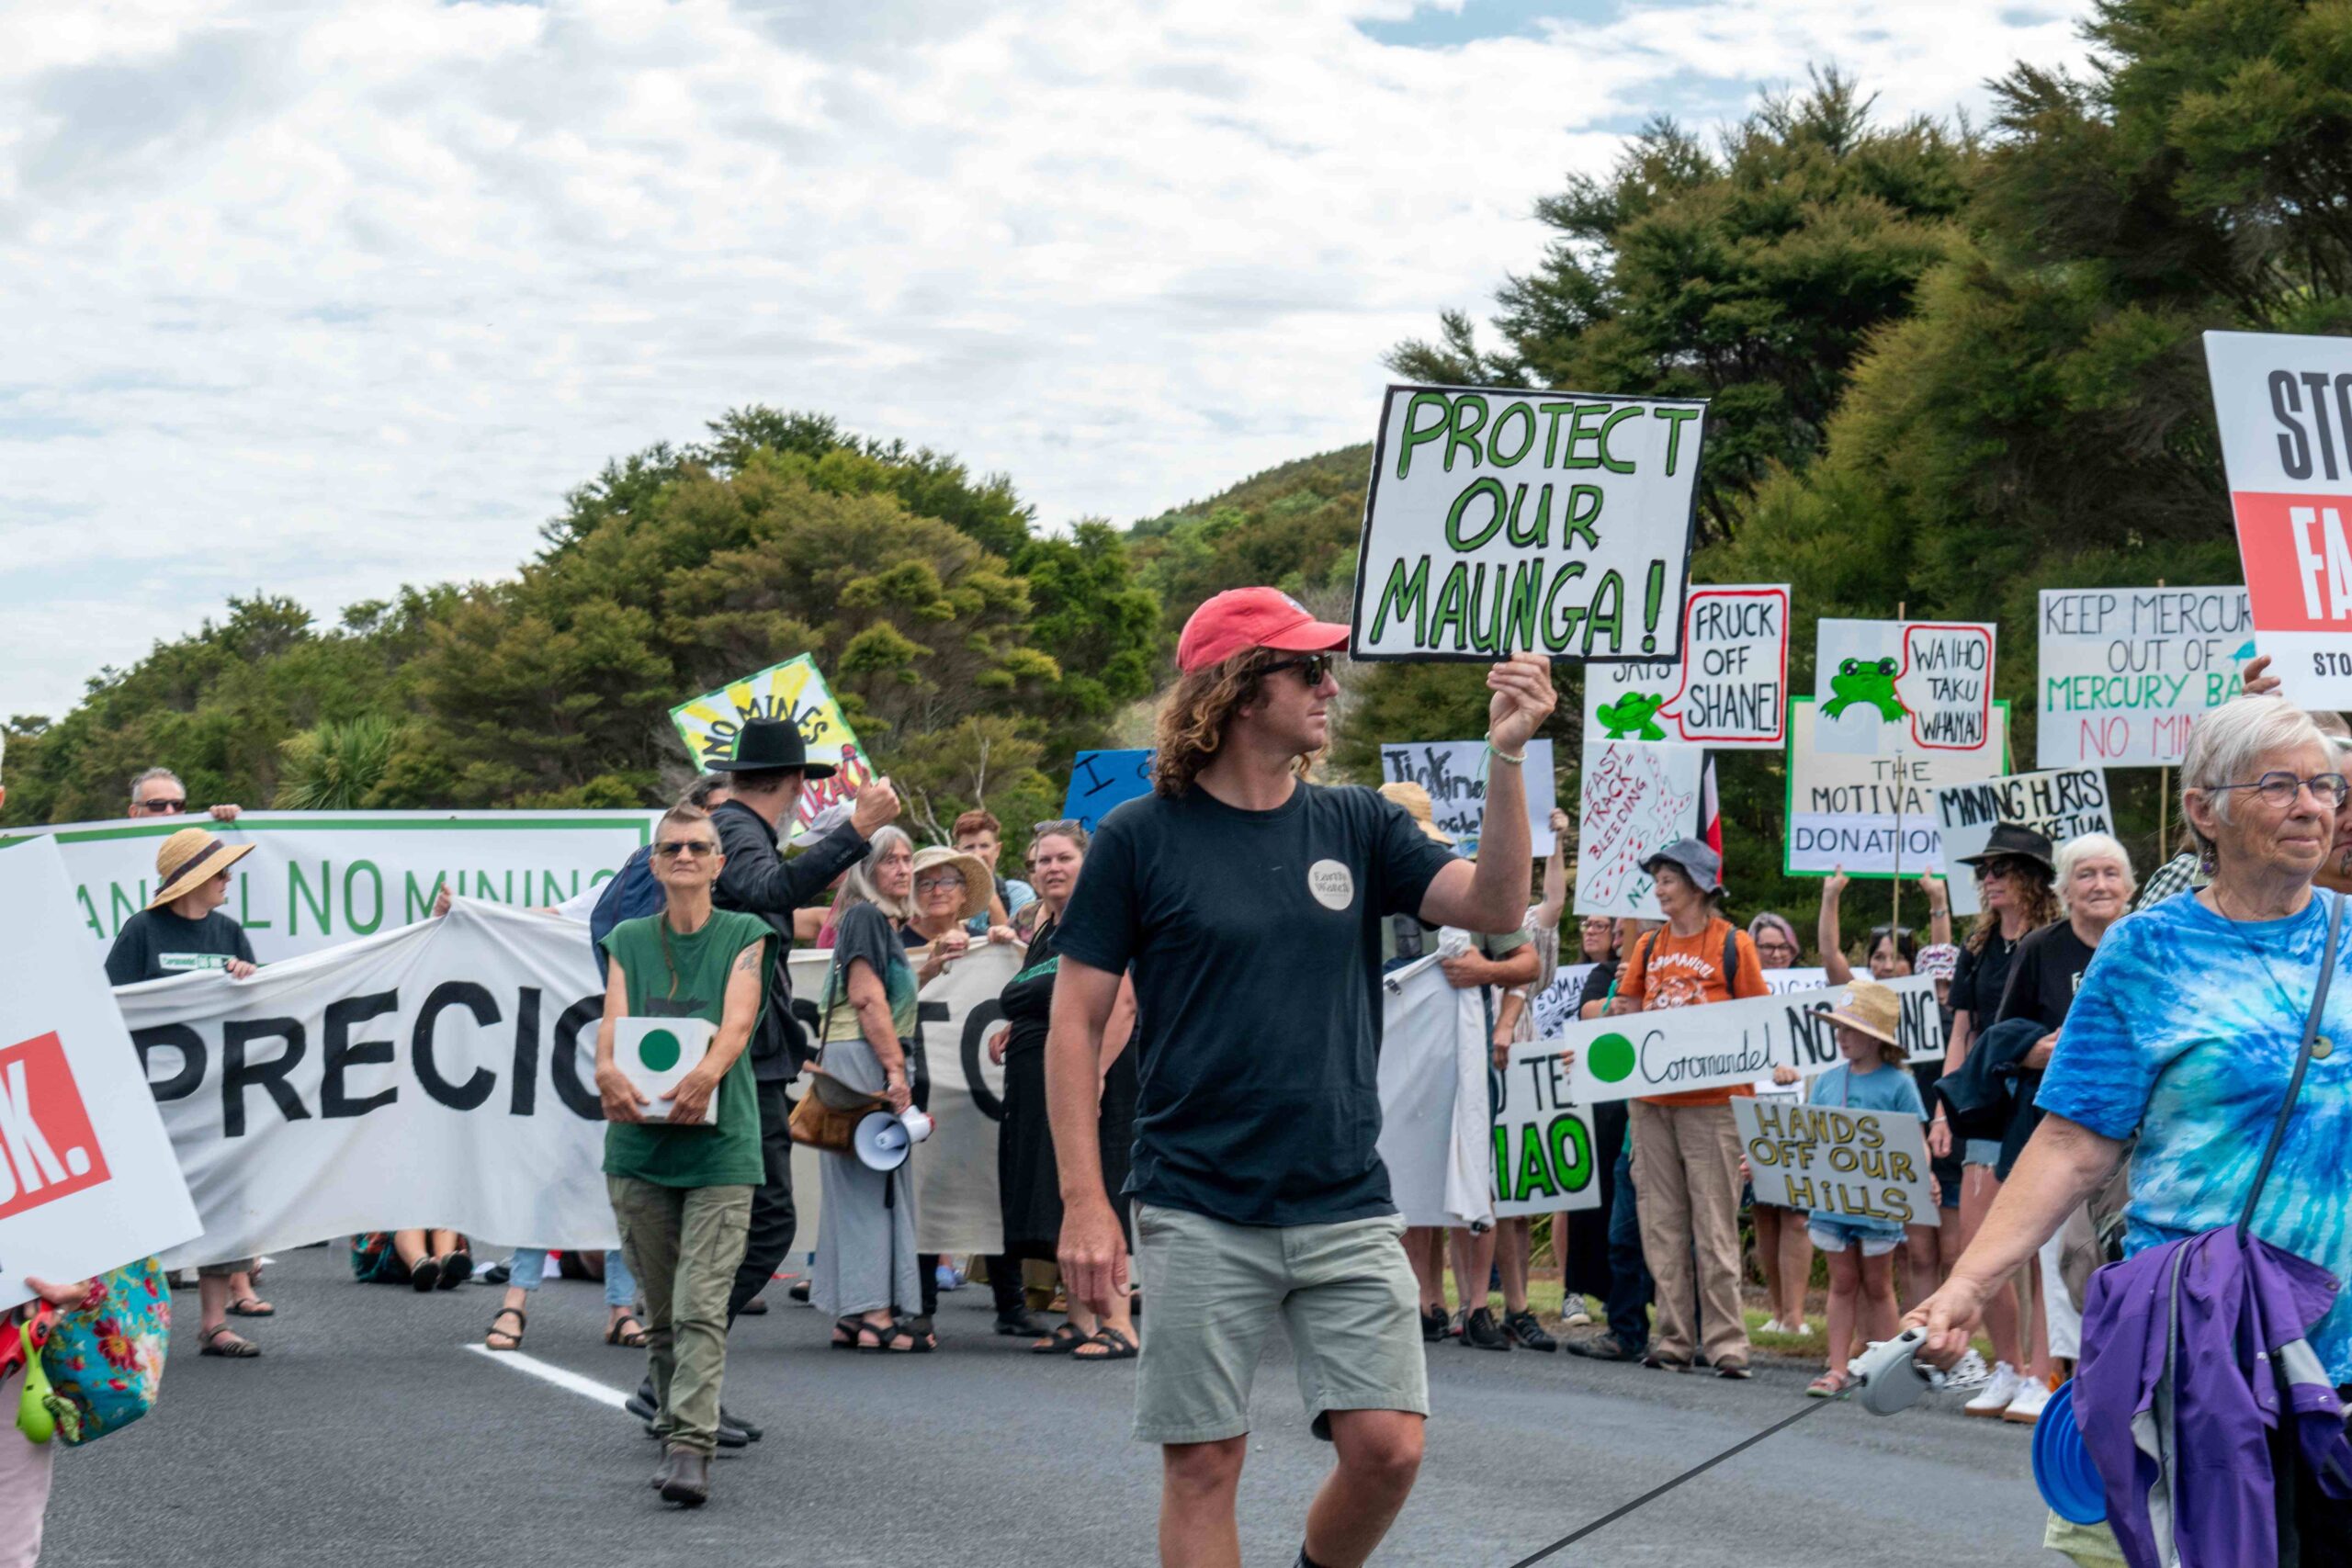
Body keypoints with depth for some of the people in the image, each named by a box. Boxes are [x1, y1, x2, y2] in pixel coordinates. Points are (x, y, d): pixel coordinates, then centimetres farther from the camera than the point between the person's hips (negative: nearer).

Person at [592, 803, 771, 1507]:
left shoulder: (744, 935, 6)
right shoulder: (628, 940, 13)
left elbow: (738, 1021, -10)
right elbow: (613, 1022, -1)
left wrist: (707, 1072, -32)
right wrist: (608, 1071, -25)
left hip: (719, 1141, -3)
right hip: (638, 1141, 3)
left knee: (701, 1307, -13)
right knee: (659, 1311, 10)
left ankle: (690, 1448, -20)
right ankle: (673, 1419, 26)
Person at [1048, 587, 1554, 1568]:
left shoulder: (1357, 827, 7)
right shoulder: (1140, 839, -2)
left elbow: (1496, 907, -6)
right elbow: (1075, 1025, -2)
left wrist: (1507, 755, -17)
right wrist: (1084, 1203, -9)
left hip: (1347, 1209, 3)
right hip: (1198, 1217, -3)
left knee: (1387, 1447, -4)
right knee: (1203, 1462, 2)